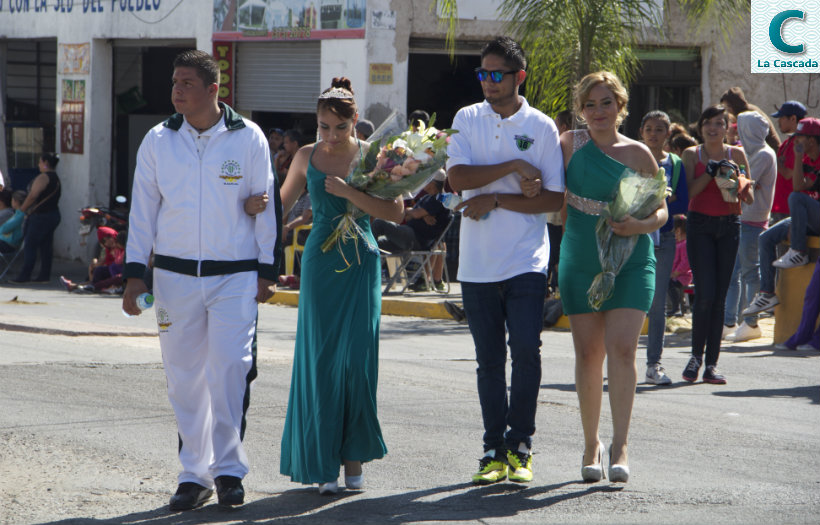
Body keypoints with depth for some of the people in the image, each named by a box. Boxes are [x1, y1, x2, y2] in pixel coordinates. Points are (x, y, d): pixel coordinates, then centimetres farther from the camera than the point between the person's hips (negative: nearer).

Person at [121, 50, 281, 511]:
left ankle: (229, 468, 0)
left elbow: (266, 207, 4)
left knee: (230, 368, -12)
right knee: (184, 375, 3)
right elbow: (143, 210, 8)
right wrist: (135, 274, 2)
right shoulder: (158, 141, 4)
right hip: (176, 275, 2)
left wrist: (266, 272, 2)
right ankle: (195, 474, 12)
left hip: (235, 276, -2)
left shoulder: (248, 138, -1)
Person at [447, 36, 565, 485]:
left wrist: (496, 199, -11)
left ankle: (520, 447, -1)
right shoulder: (467, 120, 8)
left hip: (526, 260, -2)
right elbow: (458, 177, -7)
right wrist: (514, 167, -12)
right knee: (489, 360, 6)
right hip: (477, 262, 2)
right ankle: (495, 451, 12)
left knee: (526, 350, -13)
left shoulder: (541, 127, 2)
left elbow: (554, 198, -3)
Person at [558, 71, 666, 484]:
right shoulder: (570, 144, 5)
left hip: (630, 261, -2)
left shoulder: (637, 154, 1)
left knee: (621, 347, -14)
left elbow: (661, 209, 4)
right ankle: (591, 445, 16)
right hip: (580, 261, 2)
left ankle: (620, 446, -14)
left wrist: (641, 225, -17)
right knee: (588, 353, 3)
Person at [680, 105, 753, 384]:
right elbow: (689, 192, -7)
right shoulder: (692, 154, 5)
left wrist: (735, 178, -10)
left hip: (729, 225, 2)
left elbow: (749, 198, 8)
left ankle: (711, 363, 4)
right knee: (705, 293, -13)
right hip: (700, 225, -2)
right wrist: (711, 172, -16)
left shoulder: (736, 154, 9)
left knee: (720, 297, 1)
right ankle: (696, 356, 3)